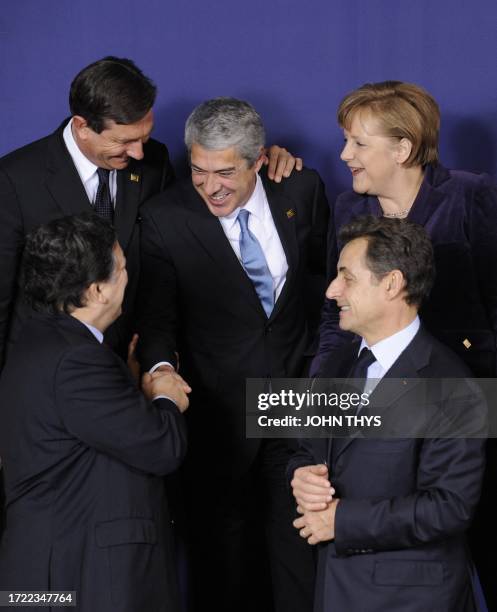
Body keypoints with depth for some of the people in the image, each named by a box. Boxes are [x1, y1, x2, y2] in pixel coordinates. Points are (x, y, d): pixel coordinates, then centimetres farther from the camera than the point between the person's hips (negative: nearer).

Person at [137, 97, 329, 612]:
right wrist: (161, 365, -28)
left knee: (299, 533, 12)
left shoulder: (302, 190, -5)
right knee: (223, 537, 12)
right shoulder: (165, 217, -12)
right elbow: (158, 313, -9)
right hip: (220, 411, -1)